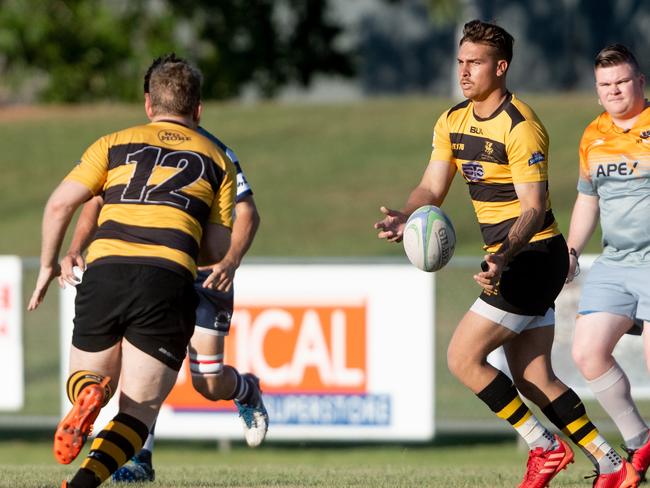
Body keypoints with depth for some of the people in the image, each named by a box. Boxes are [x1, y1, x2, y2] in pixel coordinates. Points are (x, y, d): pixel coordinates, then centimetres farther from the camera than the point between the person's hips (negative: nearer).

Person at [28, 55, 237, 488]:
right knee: (139, 412, 5)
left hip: (105, 271, 1)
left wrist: (49, 264, 21)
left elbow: (60, 204, 8)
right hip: (170, 279, -1)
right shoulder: (218, 160, 19)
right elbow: (221, 248, 14)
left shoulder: (115, 144, 19)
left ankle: (90, 394, -14)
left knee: (82, 380, 24)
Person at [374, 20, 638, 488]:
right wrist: (405, 218, -17)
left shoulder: (521, 126, -18)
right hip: (510, 259, 9)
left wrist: (504, 257, -38)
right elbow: (431, 189, 5)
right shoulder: (453, 123, 8)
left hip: (533, 256, -9)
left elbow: (535, 207, -22)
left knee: (464, 358, -10)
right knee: (534, 379, 7)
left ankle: (545, 448, 0)